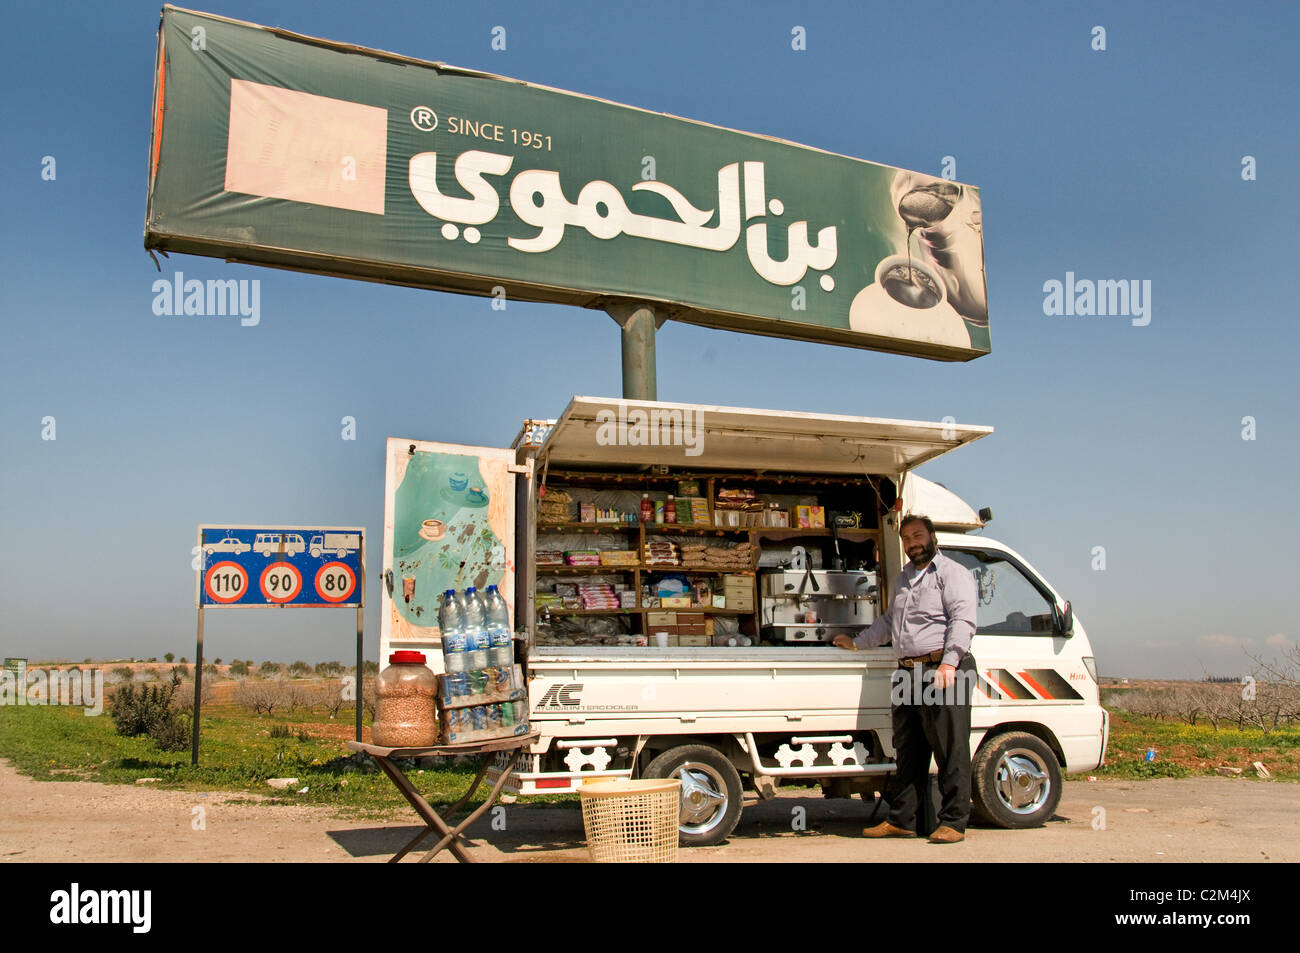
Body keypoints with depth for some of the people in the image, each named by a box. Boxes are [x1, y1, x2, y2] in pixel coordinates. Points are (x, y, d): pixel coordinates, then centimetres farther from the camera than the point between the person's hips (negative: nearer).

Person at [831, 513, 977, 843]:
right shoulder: (905, 578, 25)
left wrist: (949, 662, -24)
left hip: (942, 671, -8)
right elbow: (889, 621, 35)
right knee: (907, 752, 11)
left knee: (950, 751, -3)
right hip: (907, 673, 8)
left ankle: (953, 822, 4)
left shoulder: (952, 572, 0)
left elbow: (962, 620, -13)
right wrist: (856, 642, 31)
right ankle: (901, 820, 18)